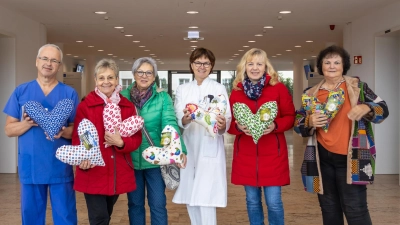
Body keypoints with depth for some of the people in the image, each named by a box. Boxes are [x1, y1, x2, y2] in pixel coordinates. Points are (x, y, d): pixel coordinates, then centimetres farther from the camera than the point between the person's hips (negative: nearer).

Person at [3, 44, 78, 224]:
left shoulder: (69, 93, 1)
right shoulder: (21, 91, 4)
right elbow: (9, 129, 4)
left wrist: (63, 132, -20)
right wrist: (27, 123, -16)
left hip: (60, 167, -1)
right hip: (30, 167, 1)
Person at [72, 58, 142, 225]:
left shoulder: (128, 106, 5)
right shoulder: (85, 106, -4)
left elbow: (137, 138, 2)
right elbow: (77, 138, -7)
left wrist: (120, 143, -18)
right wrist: (82, 159, -26)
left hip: (118, 173, 4)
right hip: (93, 174, -3)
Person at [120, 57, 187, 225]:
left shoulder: (163, 97, -5)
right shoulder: (123, 96, 0)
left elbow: (170, 124, -15)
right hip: (130, 159, 2)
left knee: (158, 204, 8)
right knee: (134, 204, 15)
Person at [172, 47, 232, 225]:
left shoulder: (219, 89, 2)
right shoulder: (182, 90, 11)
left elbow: (227, 119, -6)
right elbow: (177, 119, 0)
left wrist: (222, 125, -29)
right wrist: (185, 119, -24)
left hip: (210, 149, -3)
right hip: (188, 148, 4)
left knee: (206, 198, -7)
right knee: (190, 197, 9)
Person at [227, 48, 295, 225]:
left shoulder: (279, 88, -1)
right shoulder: (236, 91, 4)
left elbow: (290, 117, 1)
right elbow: (229, 123, 6)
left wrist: (275, 125, -18)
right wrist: (238, 127, -16)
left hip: (272, 155, -2)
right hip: (246, 155, 2)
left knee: (274, 202, 1)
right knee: (252, 201, 12)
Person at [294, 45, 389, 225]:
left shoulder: (357, 86, 2)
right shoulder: (312, 93, 7)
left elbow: (383, 109, 1)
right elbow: (298, 123, 8)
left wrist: (366, 108, -20)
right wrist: (310, 121, -14)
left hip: (350, 158, -3)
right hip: (322, 158, 3)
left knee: (355, 209, -2)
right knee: (329, 209, 15)